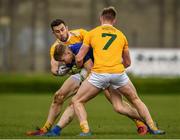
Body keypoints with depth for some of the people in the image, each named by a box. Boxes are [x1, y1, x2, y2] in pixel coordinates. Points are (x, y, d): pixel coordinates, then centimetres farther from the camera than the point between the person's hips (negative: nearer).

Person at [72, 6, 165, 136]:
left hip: (99, 73, -2)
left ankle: (85, 130, -8)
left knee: (77, 101, 12)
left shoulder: (91, 34, 11)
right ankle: (153, 128, 19)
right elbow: (127, 63, 26)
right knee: (136, 100, 24)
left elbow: (79, 58, 8)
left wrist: (79, 67, 28)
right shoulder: (121, 35, 19)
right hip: (118, 72, 3)